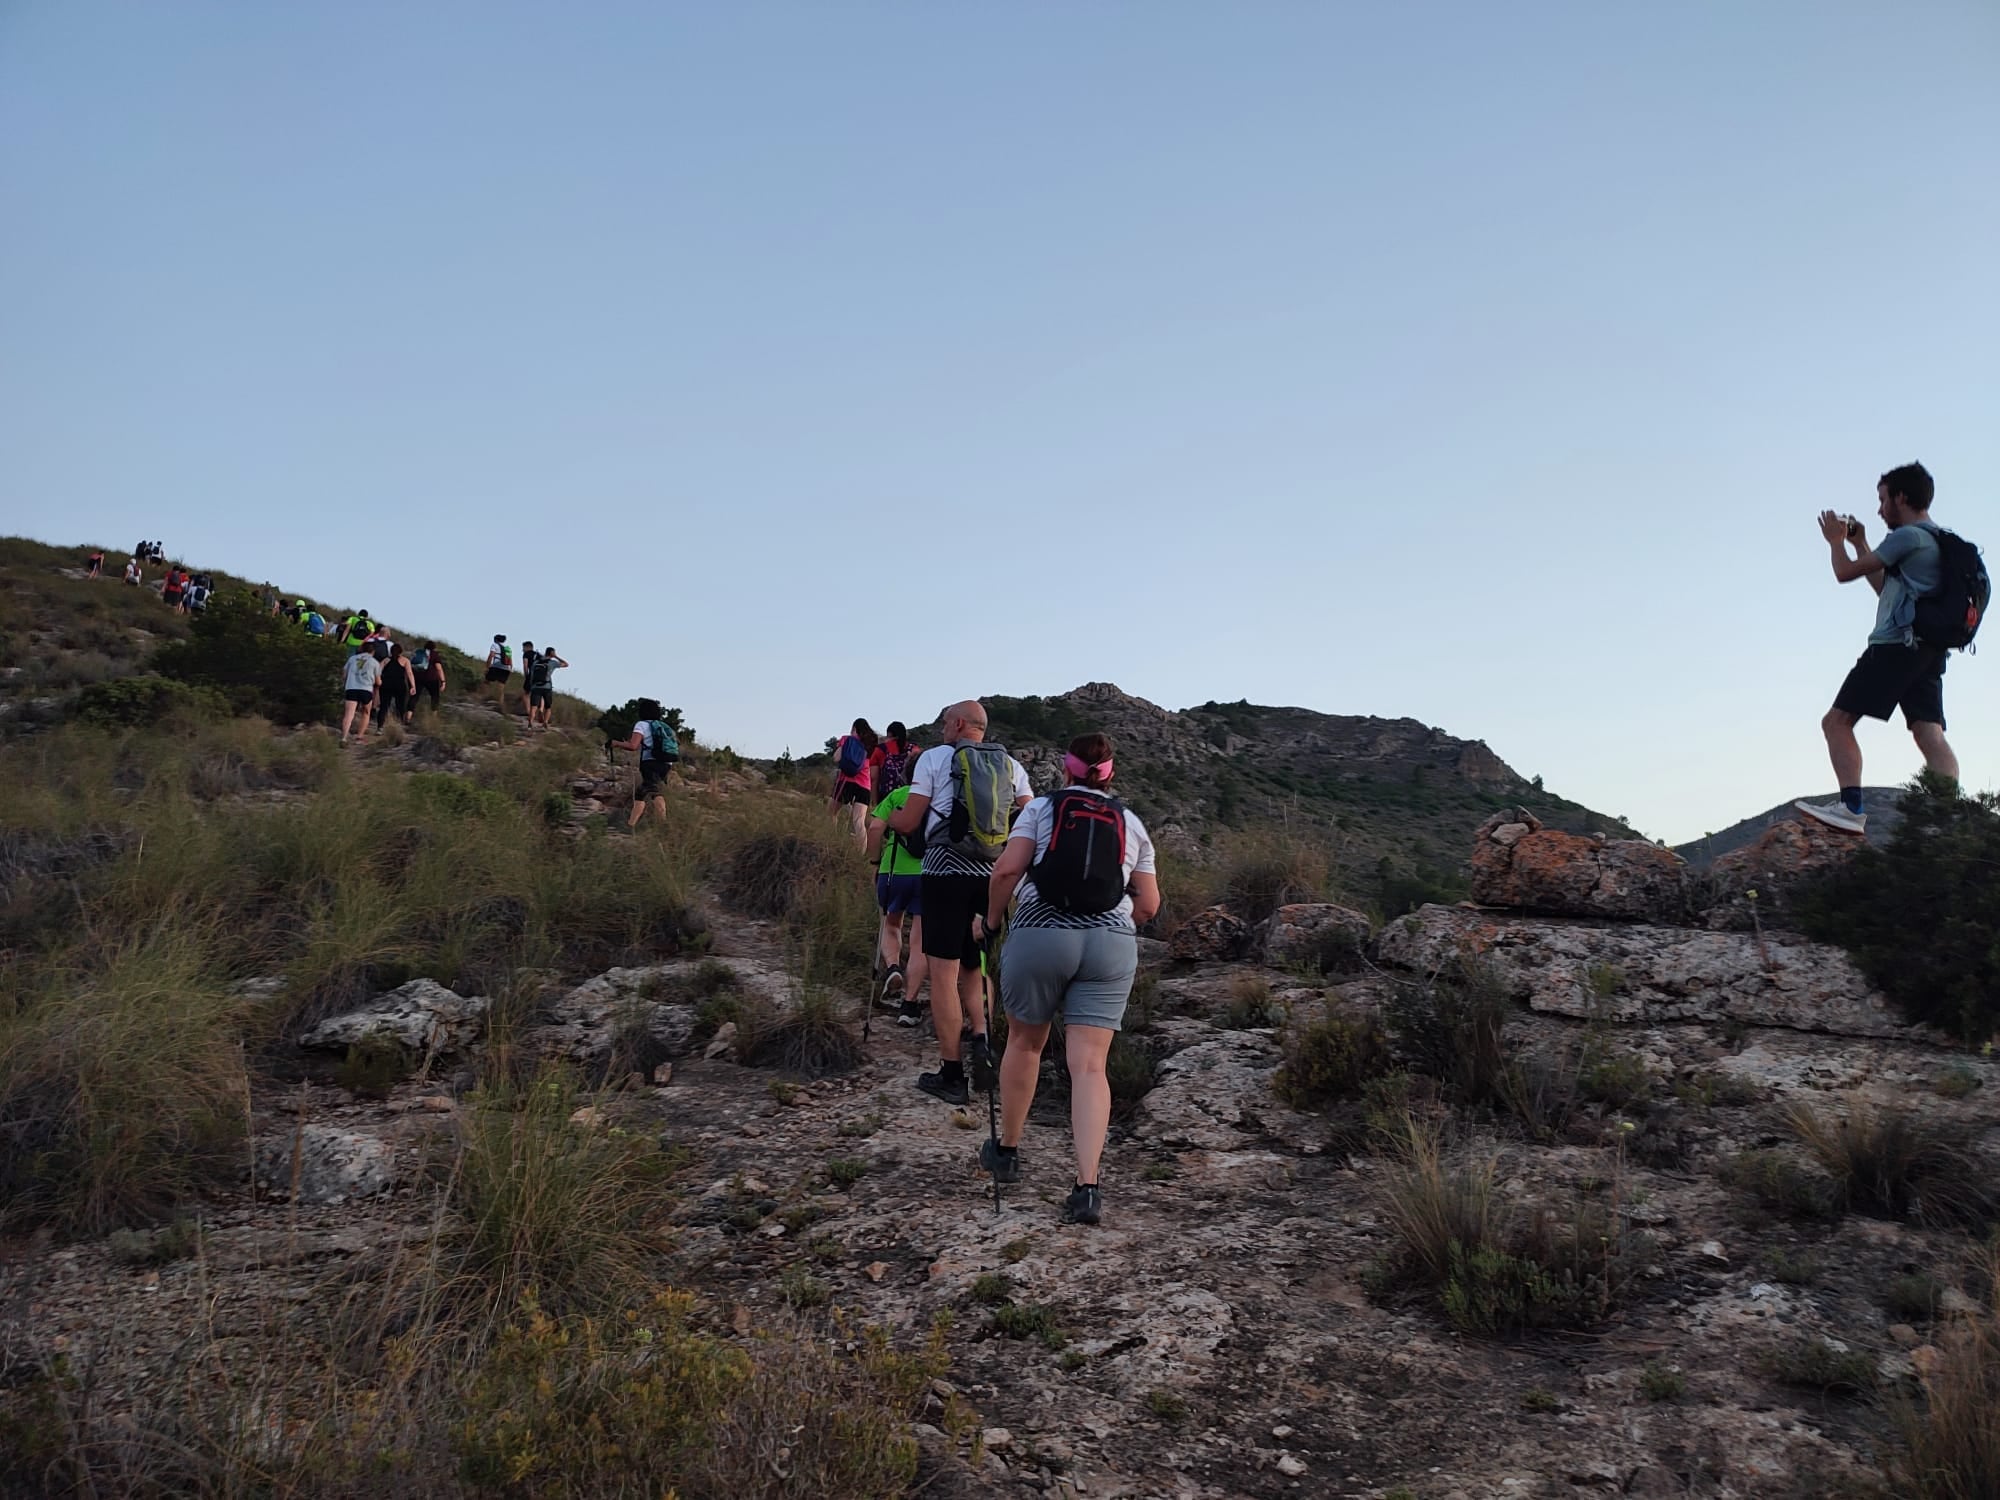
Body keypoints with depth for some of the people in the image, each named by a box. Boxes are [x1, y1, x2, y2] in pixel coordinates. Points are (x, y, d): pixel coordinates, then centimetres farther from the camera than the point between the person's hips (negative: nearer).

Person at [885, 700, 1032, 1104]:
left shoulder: (935, 757, 0)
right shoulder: (1011, 765, 10)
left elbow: (909, 822, -2)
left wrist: (891, 816, 21)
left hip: (946, 873, -4)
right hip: (991, 877, 4)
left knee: (944, 974, 1)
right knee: (970, 967, 19)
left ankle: (951, 1075, 4)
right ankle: (981, 1040, -3)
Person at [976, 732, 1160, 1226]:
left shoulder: (1042, 807, 6)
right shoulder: (1131, 823, 14)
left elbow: (1006, 871, -5)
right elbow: (1149, 905, 12)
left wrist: (991, 920, 10)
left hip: (1040, 936, -1)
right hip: (1112, 945, 1)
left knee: (1025, 1042, 19)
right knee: (1089, 1064, -1)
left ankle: (1006, 1151, 32)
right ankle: (1087, 1186, -12)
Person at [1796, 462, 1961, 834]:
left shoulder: (1908, 536, -6)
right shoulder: (1938, 541, 25)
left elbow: (1846, 573, -4)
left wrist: (1836, 540, 16)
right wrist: (1860, 543, 33)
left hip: (1896, 645, -9)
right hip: (1927, 651, 9)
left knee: (1836, 721, -9)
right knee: (1931, 735, -5)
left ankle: (1851, 808, -20)